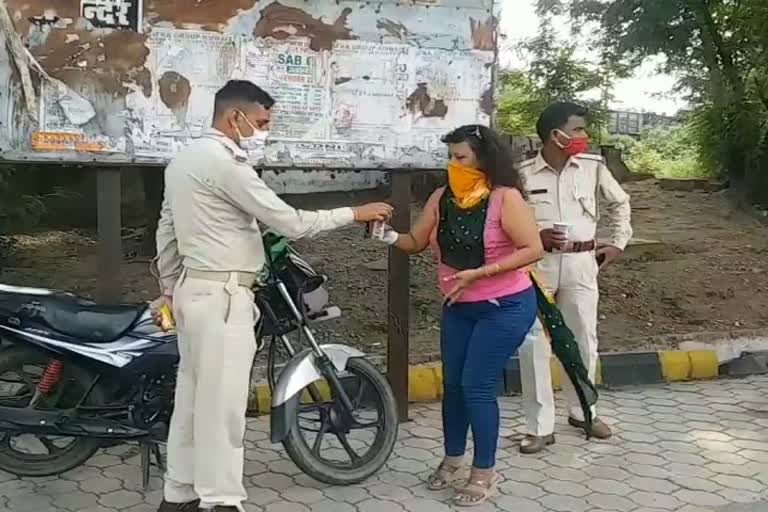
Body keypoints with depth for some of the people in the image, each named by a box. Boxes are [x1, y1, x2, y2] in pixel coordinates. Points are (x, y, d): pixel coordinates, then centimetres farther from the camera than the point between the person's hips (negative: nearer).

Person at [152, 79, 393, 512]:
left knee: (194, 396, 14)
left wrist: (170, 285, 28)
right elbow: (290, 223, -17)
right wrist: (354, 213, -8)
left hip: (193, 288, 10)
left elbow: (166, 231, 20)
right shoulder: (224, 164, -17)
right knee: (222, 403, -6)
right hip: (222, 294, -10)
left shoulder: (184, 160, 14)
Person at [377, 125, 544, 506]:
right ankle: (453, 459, 31)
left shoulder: (505, 197, -16)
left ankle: (485, 473, 10)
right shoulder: (442, 198, 1)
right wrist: (390, 236, -19)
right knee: (453, 383, 11)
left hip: (505, 307, -6)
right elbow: (416, 243, 3)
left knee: (477, 386, -6)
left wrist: (479, 273, -25)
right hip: (459, 307, 6)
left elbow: (533, 249, -20)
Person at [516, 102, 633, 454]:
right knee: (533, 344, -4)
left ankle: (582, 411, 33)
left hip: (580, 263, 3)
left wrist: (619, 242, 11)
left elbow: (619, 203, 19)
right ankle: (540, 427, 7)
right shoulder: (524, 174, -5)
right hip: (537, 264, -2)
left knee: (584, 340, 12)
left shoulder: (593, 167, 3)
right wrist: (536, 237, -16)